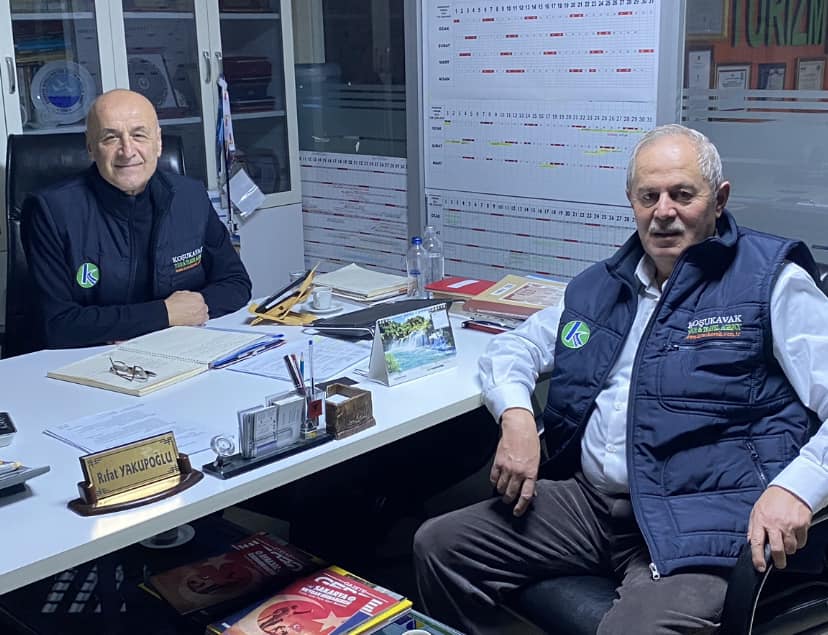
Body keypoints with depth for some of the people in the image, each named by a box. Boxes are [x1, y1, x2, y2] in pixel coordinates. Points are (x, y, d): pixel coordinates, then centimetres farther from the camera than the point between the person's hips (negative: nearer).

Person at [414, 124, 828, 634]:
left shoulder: (772, 281, -1)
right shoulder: (600, 287, 17)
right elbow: (513, 348, 22)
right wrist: (516, 416, -1)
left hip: (697, 522, -5)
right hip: (587, 498, 6)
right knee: (438, 546, -4)